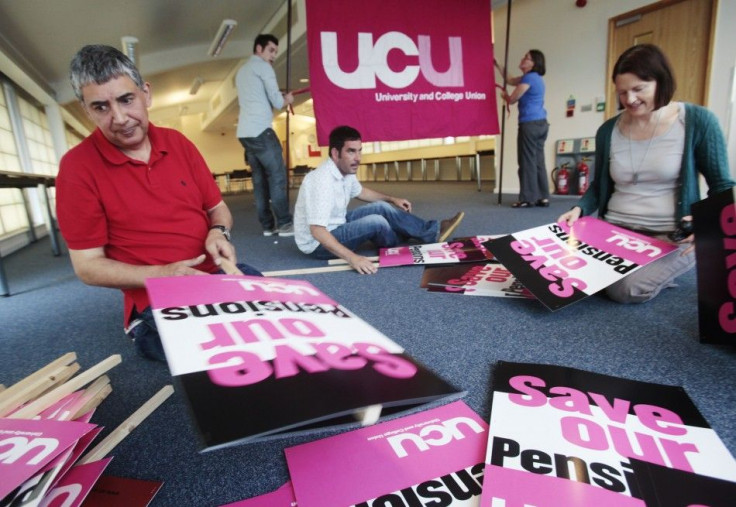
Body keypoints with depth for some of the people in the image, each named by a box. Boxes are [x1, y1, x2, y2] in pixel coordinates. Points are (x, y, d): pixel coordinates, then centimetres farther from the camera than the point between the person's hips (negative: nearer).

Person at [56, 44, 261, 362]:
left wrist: (219, 232, -10)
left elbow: (217, 208, 14)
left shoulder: (177, 142, 6)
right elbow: (87, 266, -6)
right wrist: (160, 274, -21)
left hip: (216, 274, 5)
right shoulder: (77, 166, -7)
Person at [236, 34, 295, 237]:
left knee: (259, 179, 6)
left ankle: (268, 225, 6)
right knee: (277, 175, -8)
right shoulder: (263, 67, -1)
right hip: (260, 130, -9)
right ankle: (284, 223, -9)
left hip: (244, 132, 9)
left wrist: (279, 98, 21)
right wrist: (287, 99, 14)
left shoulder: (242, 71, 26)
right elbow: (277, 102, -7)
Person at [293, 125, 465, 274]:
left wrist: (392, 199, 20)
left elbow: (360, 192, 21)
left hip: (336, 226, 9)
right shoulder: (322, 180, -31)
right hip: (317, 243, -9)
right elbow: (317, 230, -38)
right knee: (376, 221, -22)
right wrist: (352, 257, -46)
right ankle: (410, 241, 9)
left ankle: (431, 231, 9)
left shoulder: (346, 171, -2)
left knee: (381, 207, 3)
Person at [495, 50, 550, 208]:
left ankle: (528, 199, -2)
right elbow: (509, 80, 29)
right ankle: (543, 197, 10)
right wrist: (497, 64, 27)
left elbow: (512, 99, -7)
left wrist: (504, 95, 16)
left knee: (527, 162, -5)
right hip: (540, 123, 9)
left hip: (530, 124, -9)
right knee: (538, 161, 9)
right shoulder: (534, 77, 19)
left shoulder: (529, 78, -11)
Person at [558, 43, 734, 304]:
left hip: (671, 236, -4)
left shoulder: (697, 121, -5)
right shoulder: (608, 130, 4)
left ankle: (659, 271, 9)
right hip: (614, 230, 4)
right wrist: (579, 209, -6)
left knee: (626, 289, -29)